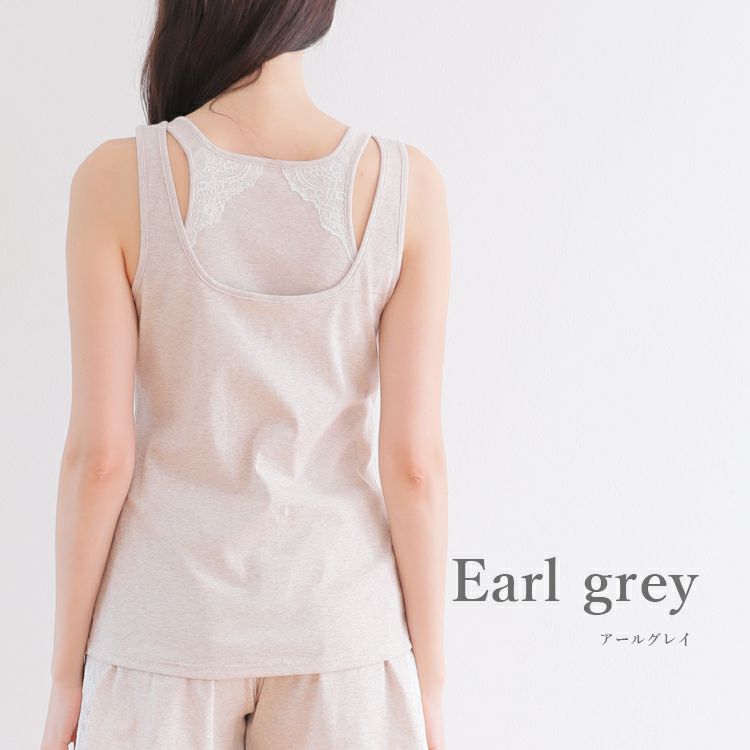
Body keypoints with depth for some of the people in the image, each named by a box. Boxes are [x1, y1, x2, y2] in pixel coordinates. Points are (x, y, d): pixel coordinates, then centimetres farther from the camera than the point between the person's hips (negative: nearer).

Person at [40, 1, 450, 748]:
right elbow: (412, 459, -9)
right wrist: (428, 675, 2)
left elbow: (100, 452, -11)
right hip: (339, 627, 1)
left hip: (169, 629, -1)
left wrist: (66, 671, 1)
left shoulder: (117, 180, -13)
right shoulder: (405, 184, -10)